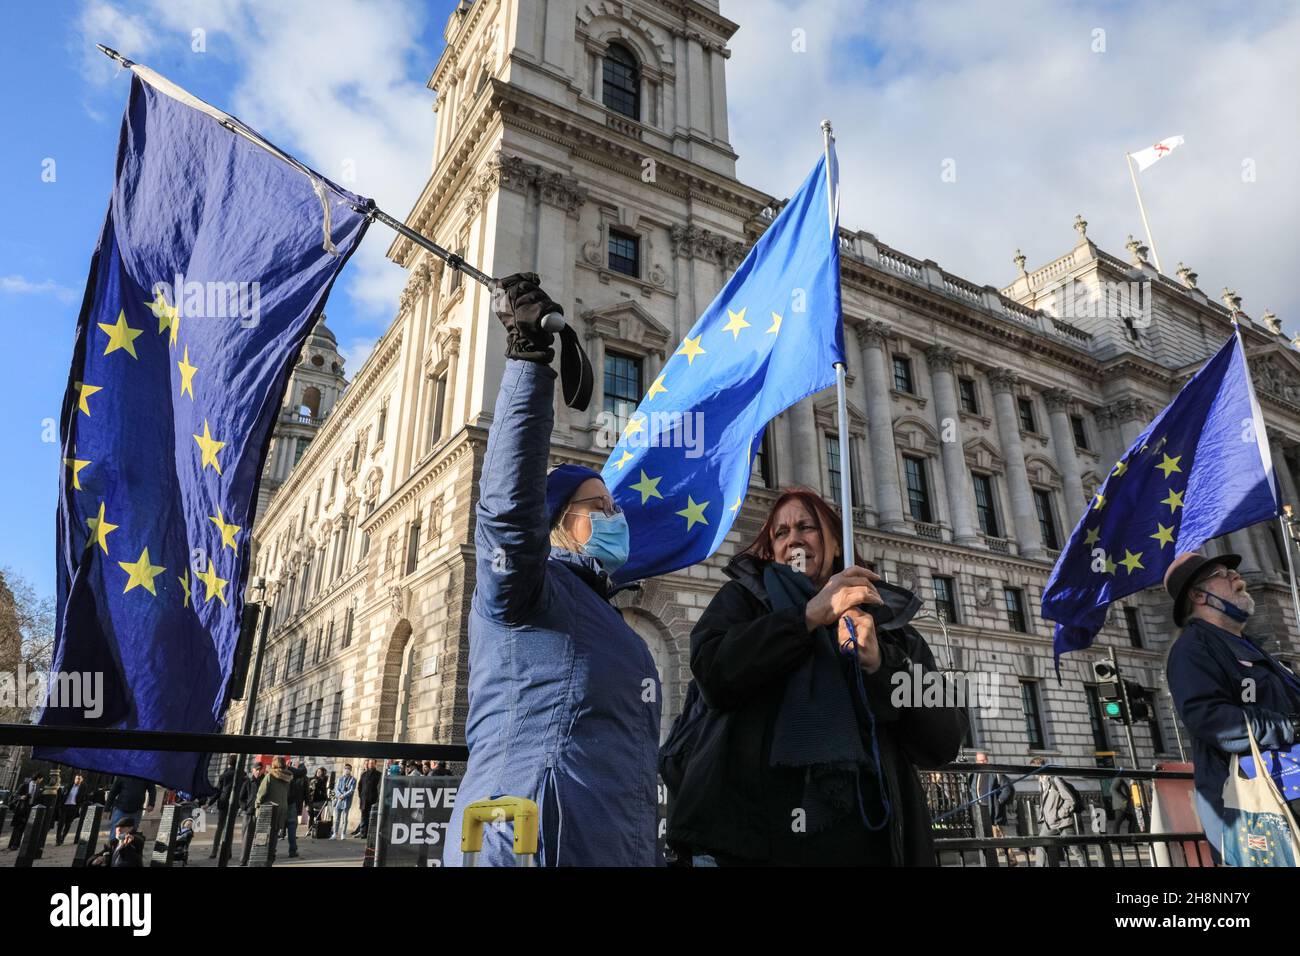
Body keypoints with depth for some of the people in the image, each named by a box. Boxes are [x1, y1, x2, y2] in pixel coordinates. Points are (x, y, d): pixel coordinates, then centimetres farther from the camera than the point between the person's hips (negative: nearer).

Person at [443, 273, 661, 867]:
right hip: (526, 848, -8)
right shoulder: (522, 595, -4)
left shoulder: (612, 630, 20)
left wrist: (652, 854, 22)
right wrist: (529, 361, -31)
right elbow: (508, 503, -26)